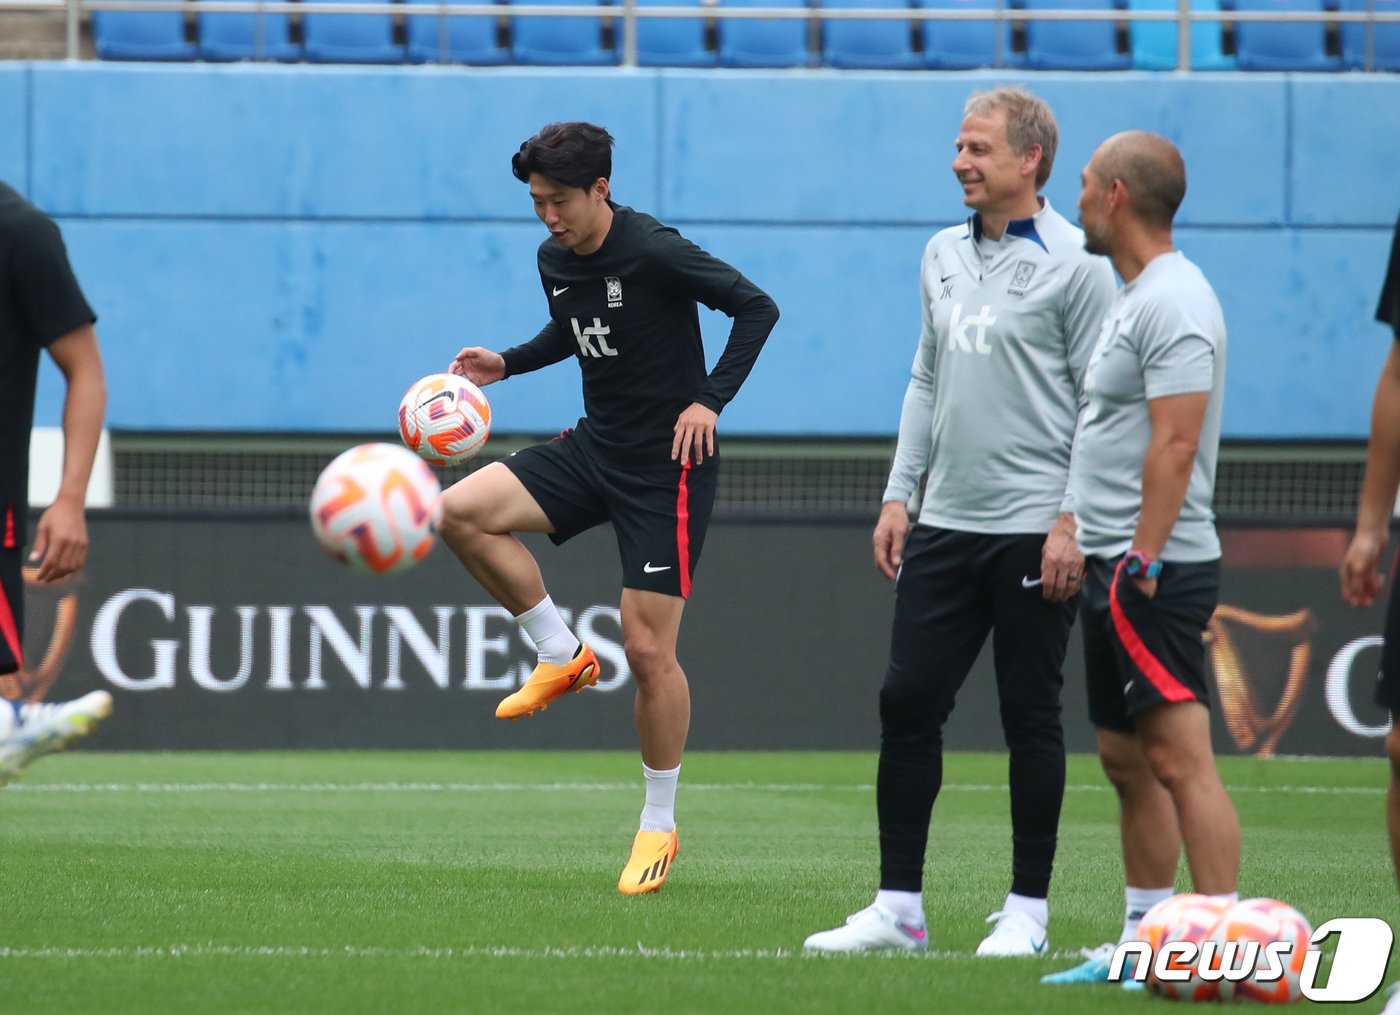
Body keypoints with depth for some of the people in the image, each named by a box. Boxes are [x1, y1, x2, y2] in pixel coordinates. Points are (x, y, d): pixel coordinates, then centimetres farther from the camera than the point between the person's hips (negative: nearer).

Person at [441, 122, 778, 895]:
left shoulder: (654, 252, -18)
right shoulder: (555, 259, 4)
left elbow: (756, 307, -14)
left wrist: (710, 399, -21)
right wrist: (507, 363, 8)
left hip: (667, 465, -7)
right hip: (594, 448, 7)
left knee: (648, 648, -7)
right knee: (461, 512, -13)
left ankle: (659, 825, 9)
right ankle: (561, 656, 4)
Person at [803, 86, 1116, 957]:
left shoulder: (1074, 263, -8)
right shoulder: (943, 256, 13)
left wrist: (1072, 521, -15)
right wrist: (899, 494, 13)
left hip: (1032, 529, -6)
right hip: (944, 526, 6)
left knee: (1031, 718, 1)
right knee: (907, 703, 2)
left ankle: (1028, 910, 9)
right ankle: (898, 908, 8)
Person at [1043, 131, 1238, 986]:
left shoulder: (1173, 301, -15)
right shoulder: (1137, 297, 18)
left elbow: (1175, 443, -22)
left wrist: (1143, 559, -25)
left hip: (1154, 573, -11)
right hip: (1119, 566, 11)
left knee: (1179, 755, -13)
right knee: (1128, 759, 13)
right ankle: (1142, 942, 18)